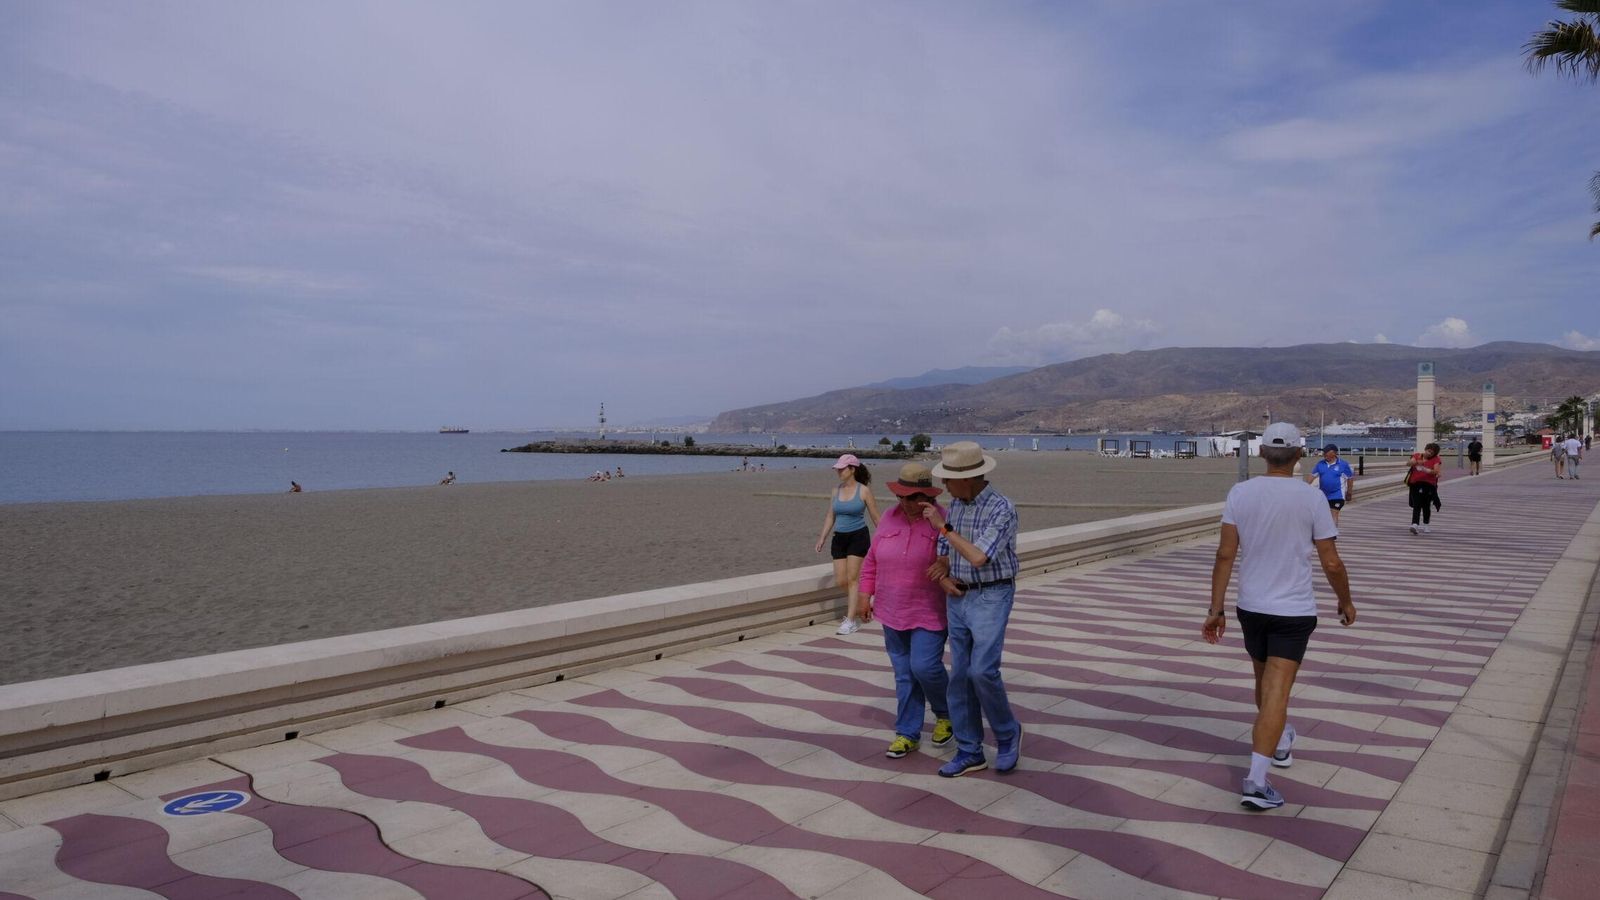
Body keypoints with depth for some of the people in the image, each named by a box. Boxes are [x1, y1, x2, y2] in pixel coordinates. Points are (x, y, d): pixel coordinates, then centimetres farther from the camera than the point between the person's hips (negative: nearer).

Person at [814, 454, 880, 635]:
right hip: (839, 538, 5)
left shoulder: (863, 491, -7)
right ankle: (860, 607, 28)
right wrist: (822, 538, 3)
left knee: (852, 578, -6)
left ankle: (851, 620, 2)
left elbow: (875, 517, -2)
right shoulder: (836, 490, 7)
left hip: (858, 537, -5)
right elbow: (830, 516, 11)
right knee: (840, 580, 3)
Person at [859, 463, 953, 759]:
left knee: (924, 666, -9)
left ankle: (947, 713, 20)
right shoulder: (889, 519, 3)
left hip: (930, 613, -4)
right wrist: (866, 593, 6)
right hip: (894, 612, 5)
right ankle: (907, 734, 18)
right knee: (904, 673, 9)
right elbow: (872, 559, 10)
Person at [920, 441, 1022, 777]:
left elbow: (978, 558, -26)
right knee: (961, 675, 5)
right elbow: (944, 554, 12)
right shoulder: (956, 505, 7)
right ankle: (970, 752, 13)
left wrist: (942, 526, -21)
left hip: (991, 600, -7)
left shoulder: (1003, 509, -18)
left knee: (983, 671, -15)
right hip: (958, 600, 7)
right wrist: (944, 579, -9)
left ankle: (1007, 732, 11)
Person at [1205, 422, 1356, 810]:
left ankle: (1281, 741, 46)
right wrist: (1346, 602, 12)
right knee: (1276, 691, -4)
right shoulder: (1312, 498, -10)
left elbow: (1225, 554, -7)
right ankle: (1256, 781, -9)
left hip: (1250, 606, 3)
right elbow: (1332, 563, -6)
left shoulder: (1240, 492, -5)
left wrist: (1216, 608, -2)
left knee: (1264, 681, 22)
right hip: (1294, 610, -3)